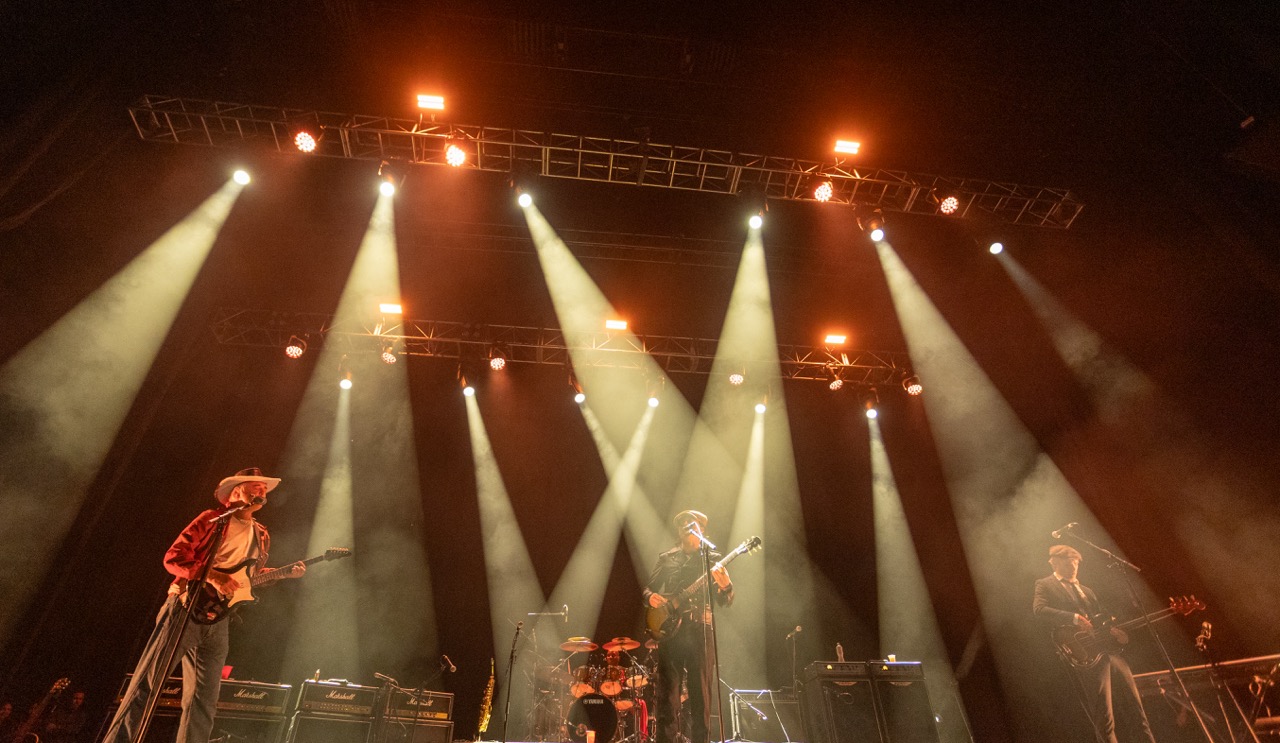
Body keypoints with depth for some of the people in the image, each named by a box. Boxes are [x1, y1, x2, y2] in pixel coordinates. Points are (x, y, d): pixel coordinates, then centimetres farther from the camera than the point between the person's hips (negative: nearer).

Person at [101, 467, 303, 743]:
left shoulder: (261, 537, 17)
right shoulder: (213, 519, 1)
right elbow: (172, 557, -5)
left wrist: (284, 572, 2)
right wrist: (212, 577, -18)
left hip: (216, 618, 5)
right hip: (186, 607, -5)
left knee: (203, 703, 4)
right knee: (146, 683, -6)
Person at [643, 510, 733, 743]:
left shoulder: (713, 559, 9)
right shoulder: (666, 558, 14)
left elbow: (725, 601, 2)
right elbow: (648, 588, 17)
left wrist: (725, 586, -21)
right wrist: (651, 597, -7)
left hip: (700, 630, -1)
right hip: (670, 628, 1)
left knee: (701, 693, 1)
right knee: (667, 692, -2)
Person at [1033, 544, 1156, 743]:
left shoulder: (1086, 590, 24)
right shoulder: (1045, 585, 0)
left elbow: (1101, 617, 22)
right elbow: (1039, 609, -18)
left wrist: (1113, 630, 1)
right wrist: (1074, 618, -24)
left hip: (1109, 648, 7)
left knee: (1136, 707, 12)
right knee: (1104, 719, -4)